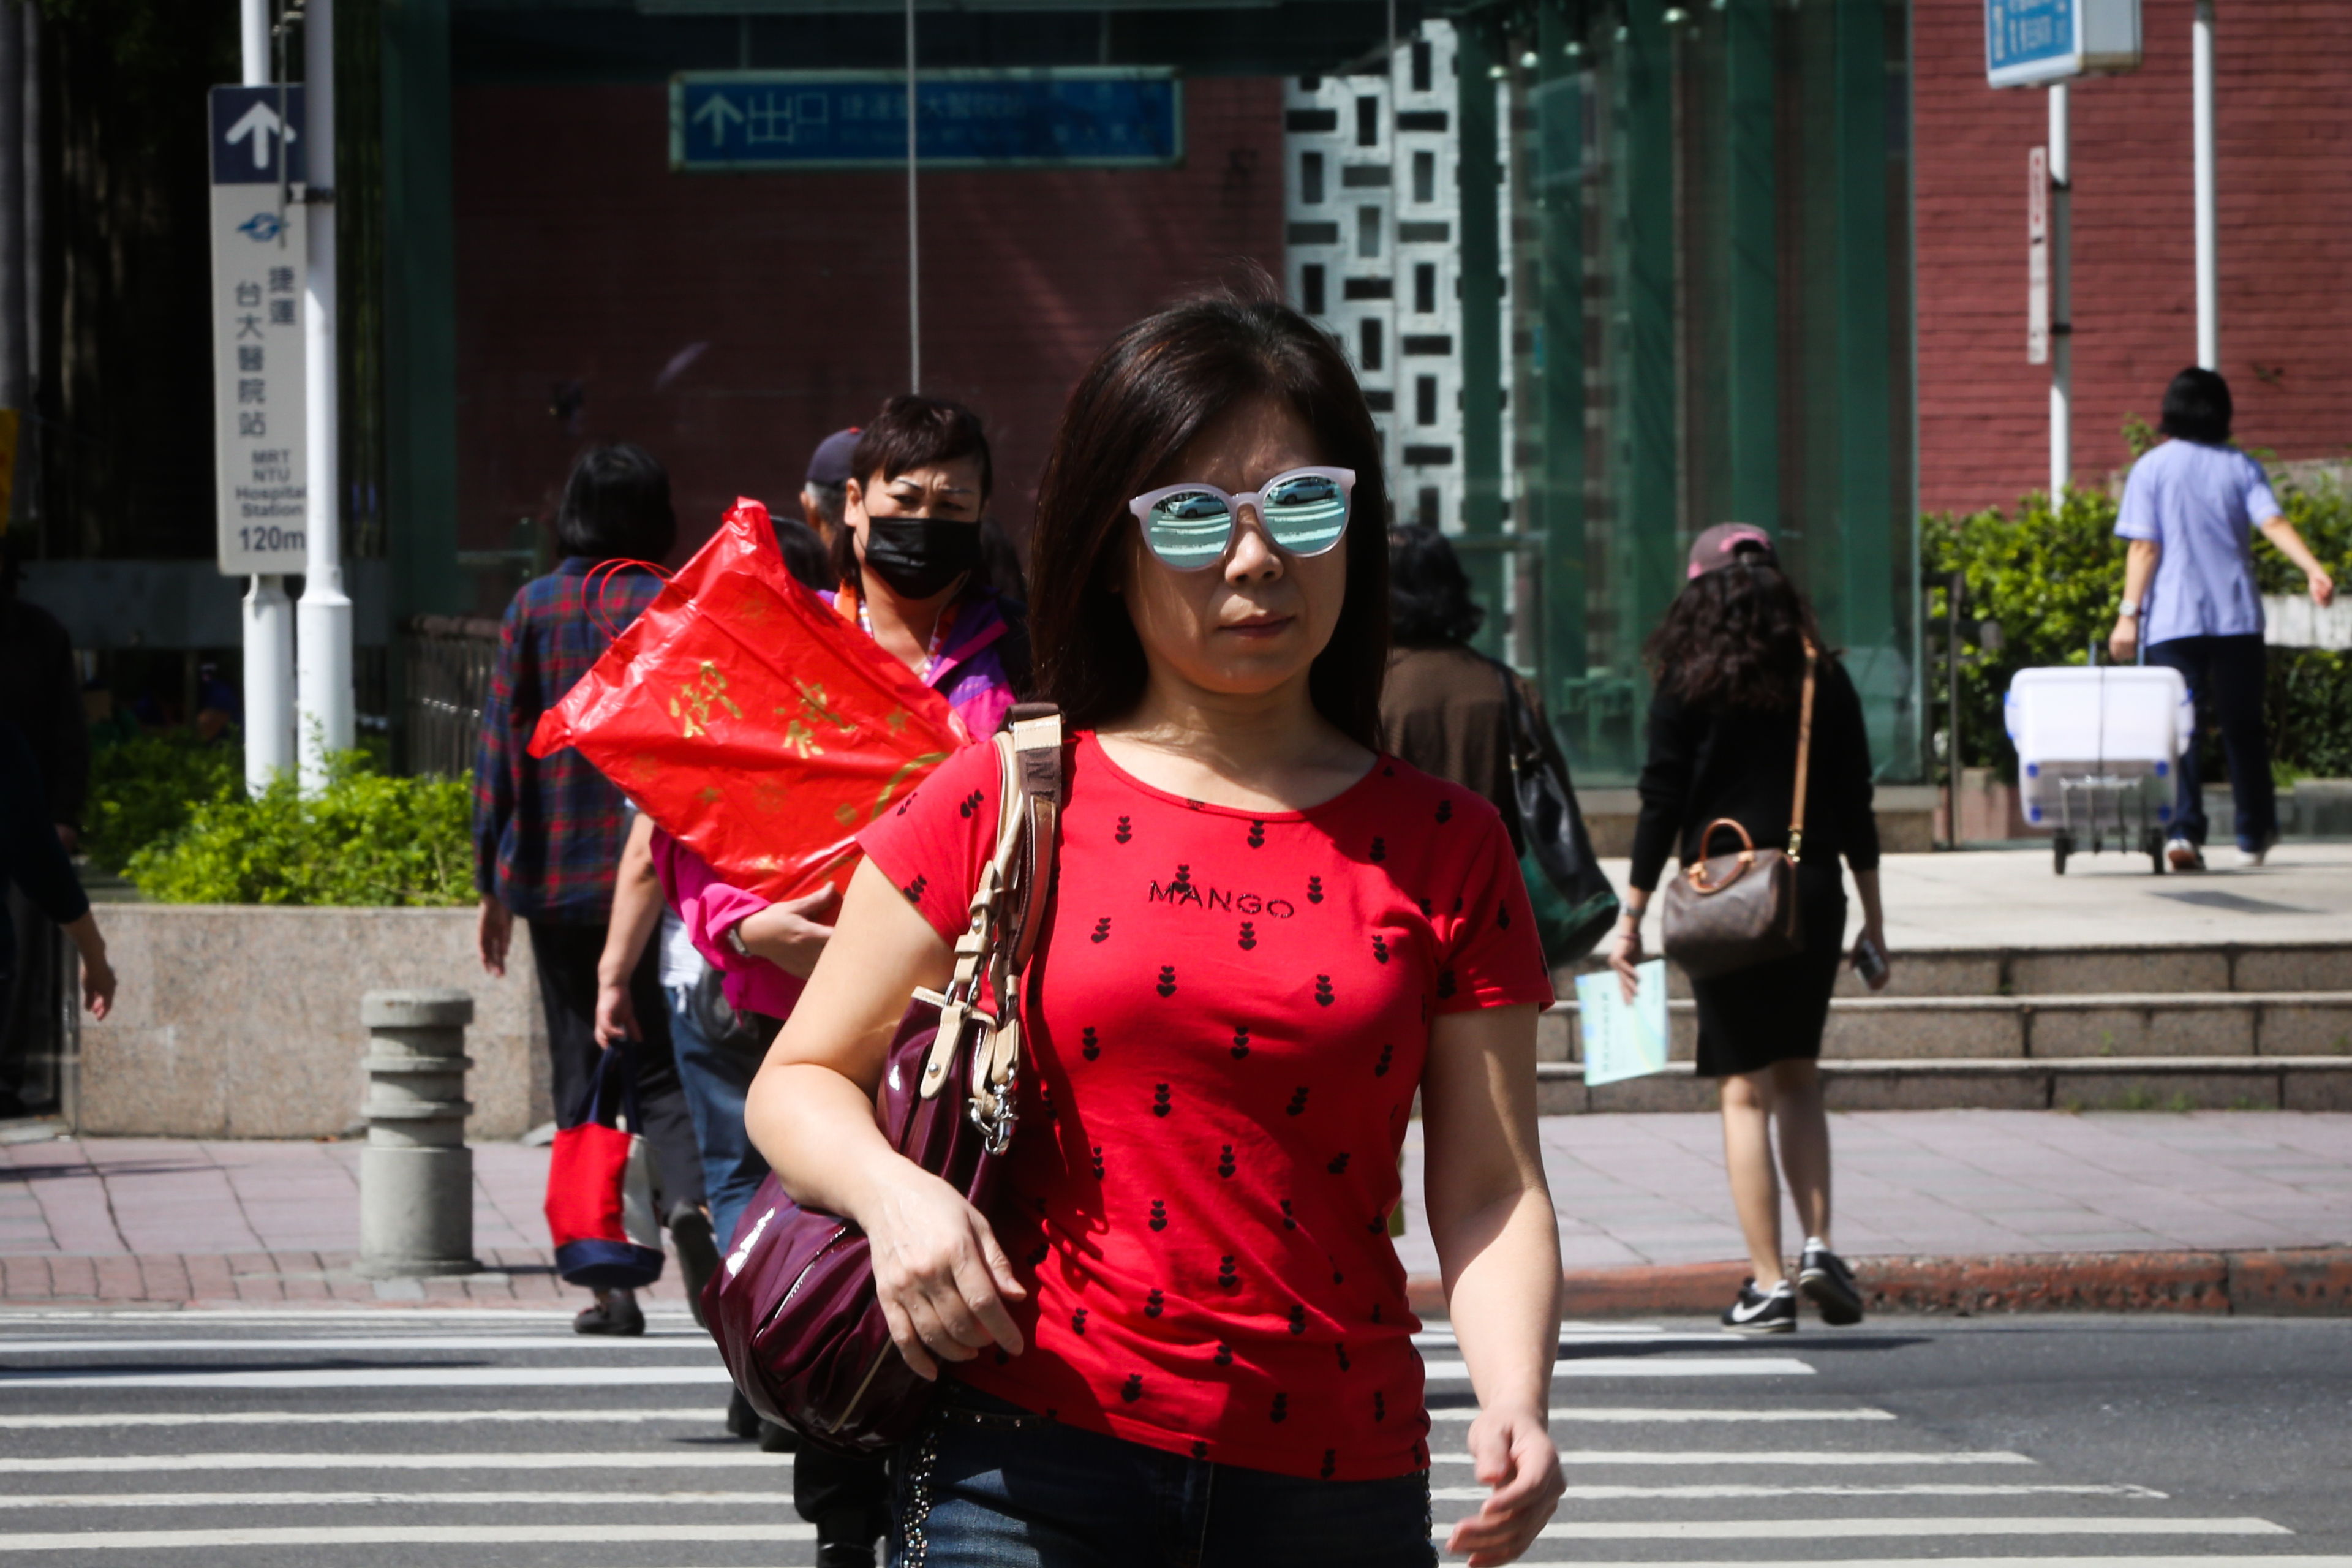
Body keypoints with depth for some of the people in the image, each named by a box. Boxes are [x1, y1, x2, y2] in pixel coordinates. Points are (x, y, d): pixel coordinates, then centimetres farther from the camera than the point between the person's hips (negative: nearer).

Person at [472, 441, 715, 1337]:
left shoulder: (533, 609, 1)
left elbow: (501, 747, 0)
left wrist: (494, 882, 5)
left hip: (556, 875, 1)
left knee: (582, 1073, 8)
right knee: (661, 1064, 6)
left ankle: (609, 1283, 3)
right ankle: (689, 1198, -24)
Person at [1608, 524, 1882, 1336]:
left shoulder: (1689, 686, -4)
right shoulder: (1824, 679, 4)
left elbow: (1662, 806, -6)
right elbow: (1855, 805, 7)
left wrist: (1632, 918, -1)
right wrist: (1872, 917, 15)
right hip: (1813, 892, 3)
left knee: (1747, 1091, 1)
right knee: (1798, 1077, 17)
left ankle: (1769, 1282, -1)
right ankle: (1819, 1246, 2)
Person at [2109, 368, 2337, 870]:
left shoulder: (2152, 468, 1)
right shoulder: (2241, 467, 6)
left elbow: (2144, 547, -5)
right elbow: (2273, 522, -9)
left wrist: (2129, 614, -5)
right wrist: (2314, 569, -18)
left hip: (2172, 621, -2)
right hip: (2236, 617, 2)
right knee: (2243, 727, 13)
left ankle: (2185, 831, -18)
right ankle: (2255, 834, 18)